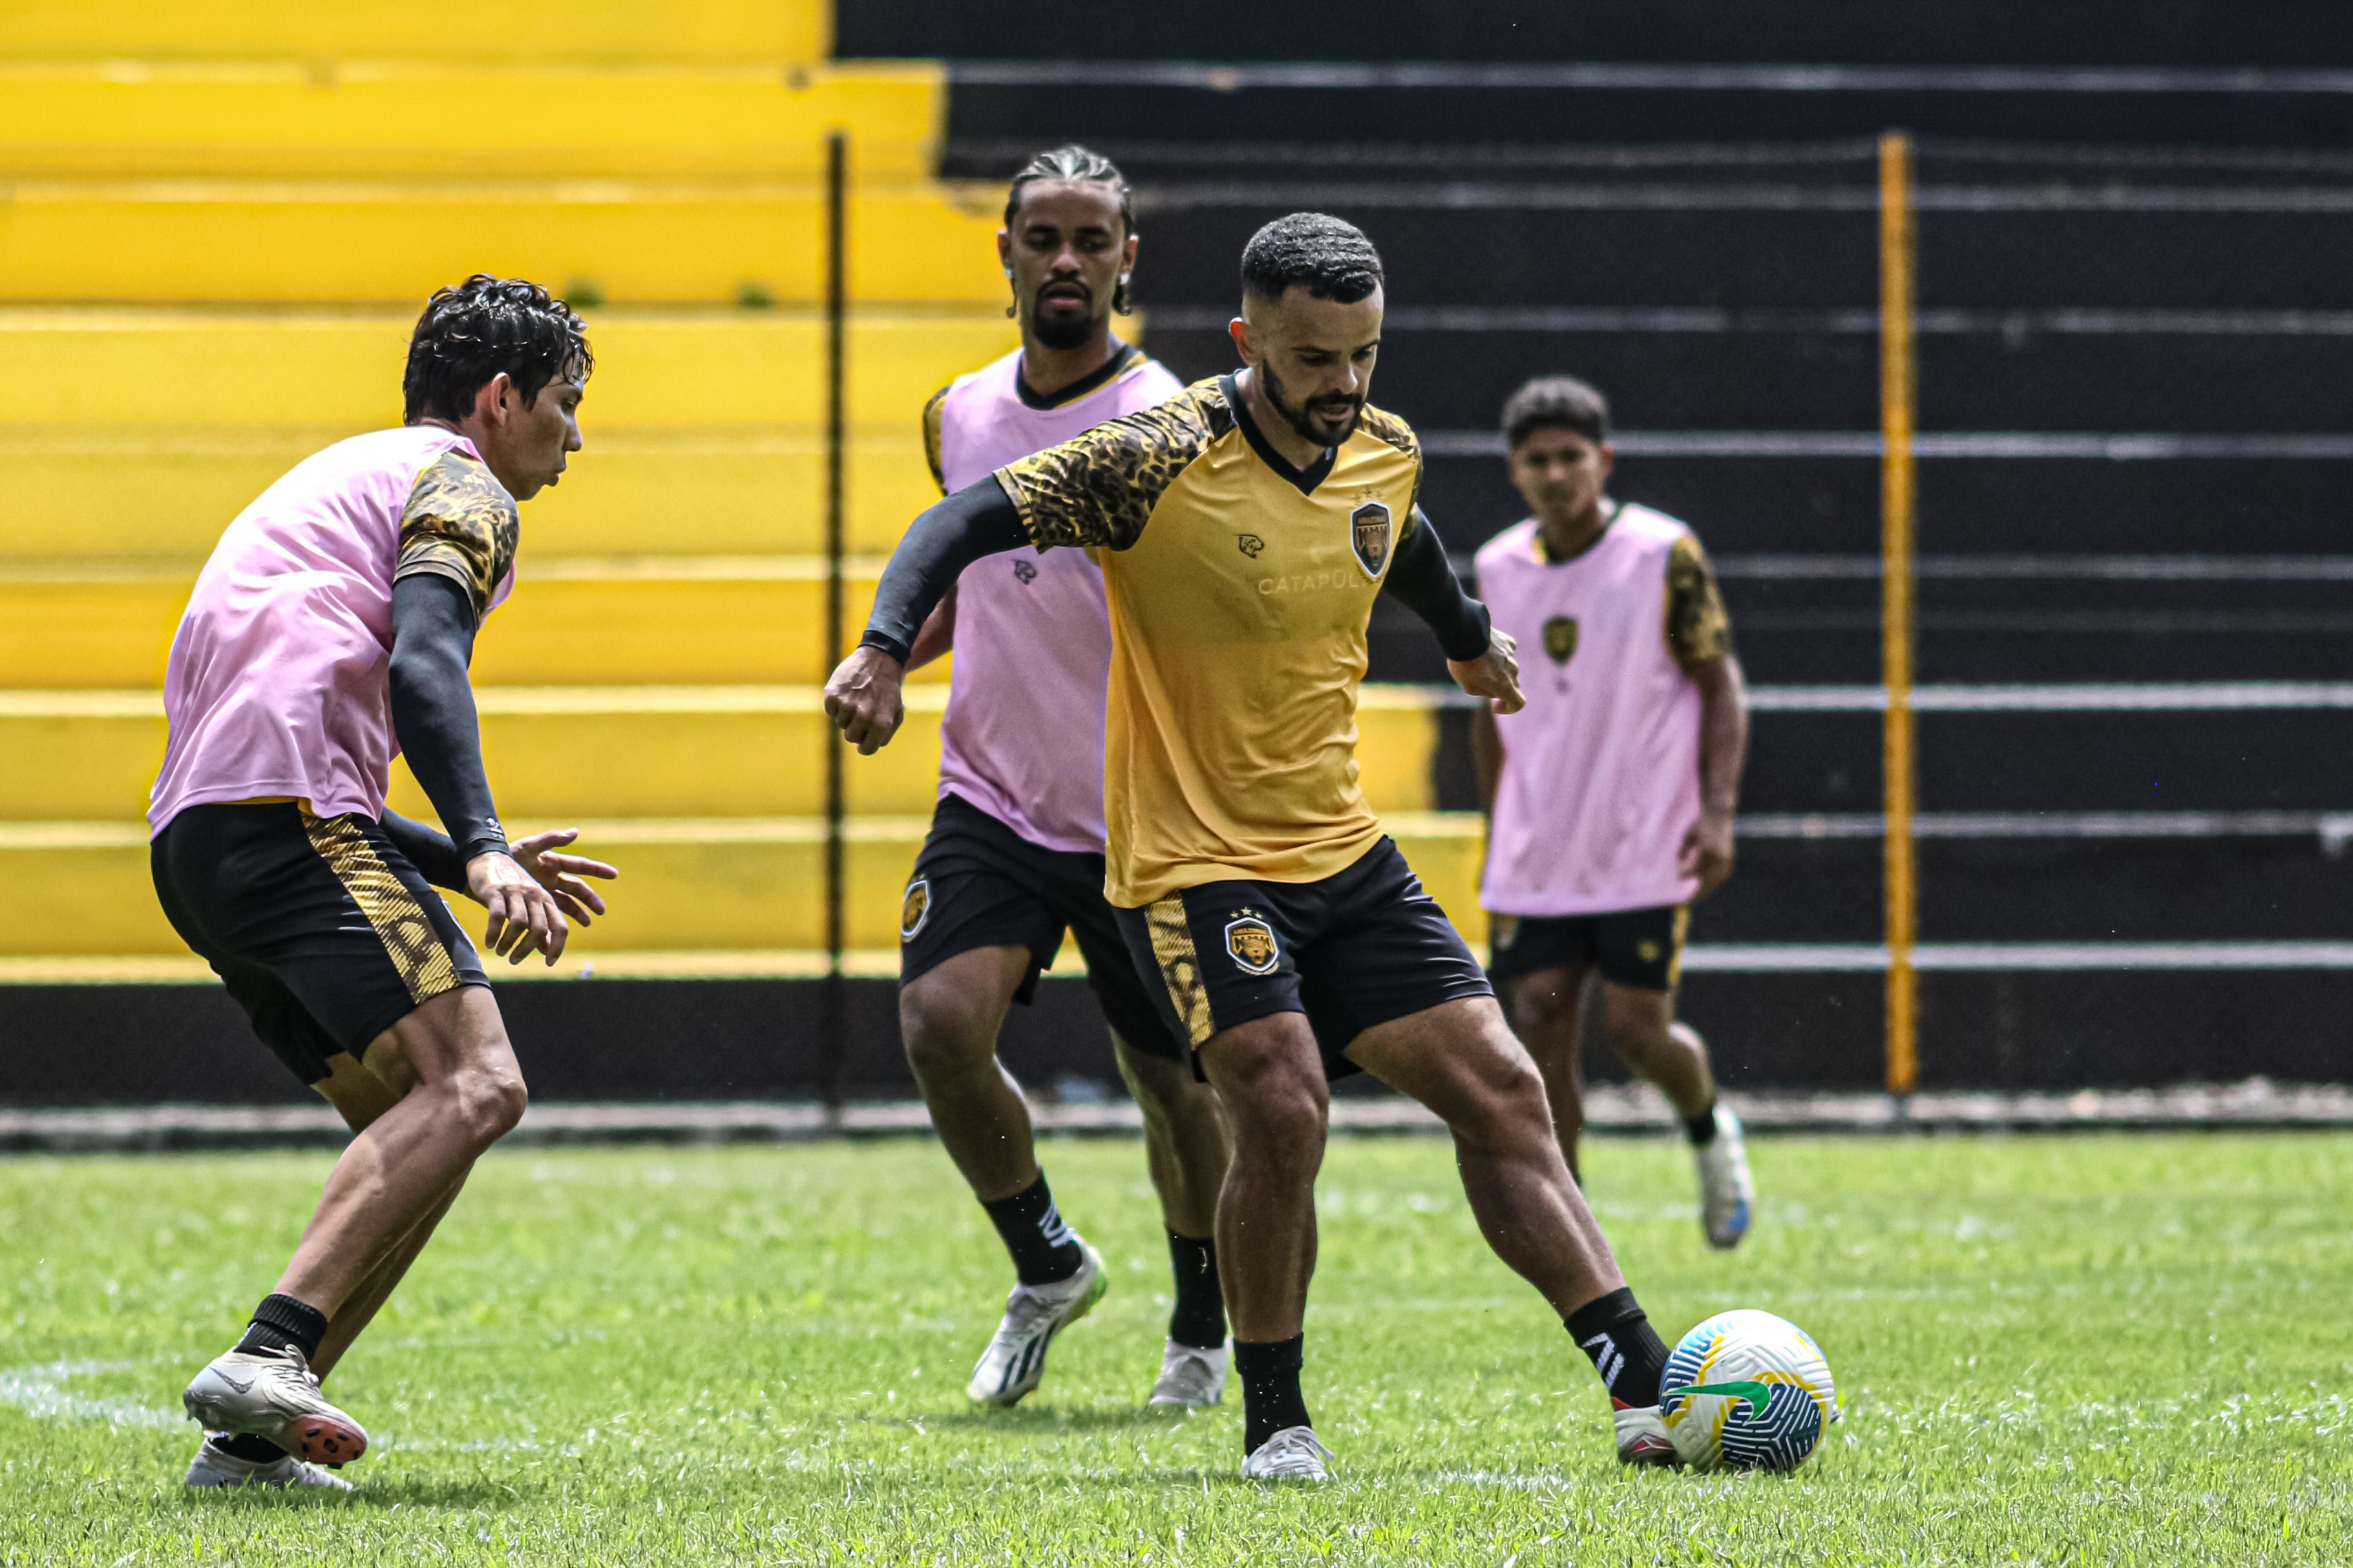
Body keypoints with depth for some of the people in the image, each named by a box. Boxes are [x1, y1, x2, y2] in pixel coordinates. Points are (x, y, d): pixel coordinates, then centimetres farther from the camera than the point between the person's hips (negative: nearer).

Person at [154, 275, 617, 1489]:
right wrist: (483, 850, -25)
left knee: (420, 1121, 11)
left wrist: (472, 862, 35)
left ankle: (252, 1436, 0)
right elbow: (420, 664, -15)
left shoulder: (342, 479, 35)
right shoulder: (460, 488, 5)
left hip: (199, 840, 10)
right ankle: (270, 1360, -35)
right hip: (287, 811, -10)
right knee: (473, 1082, -20)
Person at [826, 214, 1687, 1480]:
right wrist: (884, 648, -35)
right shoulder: (1160, 461, -17)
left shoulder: (1385, 452, 3)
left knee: (1500, 1094, -1)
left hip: (1345, 854, 6)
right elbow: (969, 519, -19)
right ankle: (1275, 1423, -2)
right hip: (1194, 862, -6)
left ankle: (1647, 1393, 1)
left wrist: (1469, 638, 47)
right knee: (1282, 1113, -22)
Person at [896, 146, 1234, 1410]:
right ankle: (1046, 1266, 6)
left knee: (1174, 1084, 6)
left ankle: (1201, 1330, 31)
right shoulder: (959, 416, 5)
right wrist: (886, 652, 4)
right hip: (991, 804, 4)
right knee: (939, 1019, -19)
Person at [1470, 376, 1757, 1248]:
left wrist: (1716, 814, -13)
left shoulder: (1666, 557, -7)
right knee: (1541, 1023, -4)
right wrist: (1496, 832, 16)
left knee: (1633, 1028, -6)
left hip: (1646, 845, -4)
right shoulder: (1497, 572, 5)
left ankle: (1709, 1129, 27)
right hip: (1536, 853, 4)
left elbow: (1720, 686, -3)